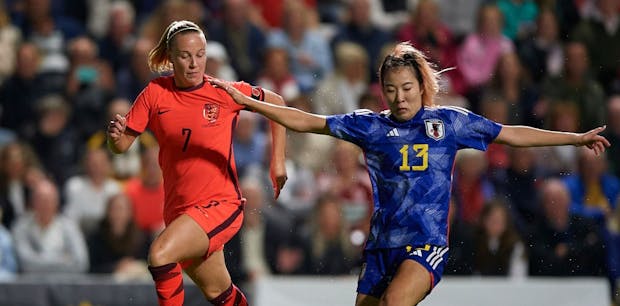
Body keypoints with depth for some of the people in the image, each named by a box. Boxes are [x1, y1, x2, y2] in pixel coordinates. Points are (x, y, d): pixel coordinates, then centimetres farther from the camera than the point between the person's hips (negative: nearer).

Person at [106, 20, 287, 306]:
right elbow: (121, 146, 1)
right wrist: (115, 134, -23)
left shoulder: (224, 92, -9)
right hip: (179, 210, 5)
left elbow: (275, 103, 7)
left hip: (220, 204, -5)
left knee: (160, 254, -29)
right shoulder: (155, 93, -1)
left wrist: (278, 162, 5)